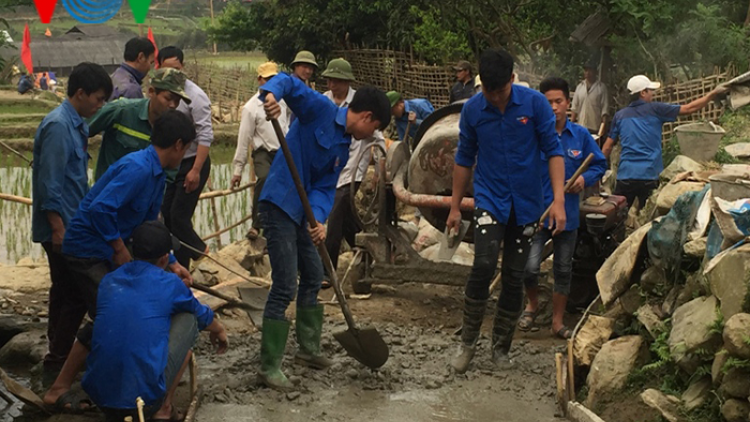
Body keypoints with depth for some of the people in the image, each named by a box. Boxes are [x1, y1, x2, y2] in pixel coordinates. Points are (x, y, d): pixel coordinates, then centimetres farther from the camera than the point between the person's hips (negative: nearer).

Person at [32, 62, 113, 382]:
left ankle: (58, 353, 29)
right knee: (74, 295, -5)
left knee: (65, 291, 17)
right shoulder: (58, 126, -18)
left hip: (72, 223, 10)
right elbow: (49, 182, -22)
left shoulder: (75, 124, 10)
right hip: (61, 226, -10)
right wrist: (58, 229, -21)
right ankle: (57, 361, 4)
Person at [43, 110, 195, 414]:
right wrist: (120, 250, -19)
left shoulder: (157, 175, 10)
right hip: (87, 250, -10)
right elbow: (99, 209, -32)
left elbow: (149, 226, 19)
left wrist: (172, 264, 12)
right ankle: (59, 390, -2)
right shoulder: (138, 168, -23)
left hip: (109, 252, 10)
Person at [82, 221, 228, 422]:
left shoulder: (108, 281, 11)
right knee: (188, 320, 14)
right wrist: (219, 330, 46)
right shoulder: (169, 284, -1)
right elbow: (202, 316, 22)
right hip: (145, 396, -5)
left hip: (98, 396, 5)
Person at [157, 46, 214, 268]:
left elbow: (205, 136, -20)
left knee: (178, 217, -9)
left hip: (192, 165, -7)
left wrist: (196, 170, -24)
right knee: (167, 216, 7)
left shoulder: (194, 96, -16)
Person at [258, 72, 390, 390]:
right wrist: (271, 93, -41)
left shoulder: (343, 149, 15)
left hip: (301, 212, 10)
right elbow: (289, 82, -17)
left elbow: (324, 187, 6)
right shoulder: (320, 110, -8)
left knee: (313, 277, 21)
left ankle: (309, 349, 38)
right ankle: (269, 367, 0)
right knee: (285, 288, -9)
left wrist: (319, 219, -13)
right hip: (279, 205, -10)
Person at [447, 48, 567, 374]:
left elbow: (553, 151, -5)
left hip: (526, 203, 0)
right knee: (483, 265, -19)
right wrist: (455, 206, 9)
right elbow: (464, 159, 7)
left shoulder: (535, 103, -8)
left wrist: (558, 200, -13)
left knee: (514, 278, 5)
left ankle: (501, 347, 20)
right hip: (490, 200, 0)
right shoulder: (472, 109, -3)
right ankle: (468, 342, -4)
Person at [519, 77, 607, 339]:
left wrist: (586, 178, -10)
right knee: (530, 266, -14)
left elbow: (600, 164, 10)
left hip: (568, 214, 3)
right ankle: (533, 303, 18)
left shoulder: (581, 135, -1)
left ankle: (558, 321, 27)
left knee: (563, 270, 13)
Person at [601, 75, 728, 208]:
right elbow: (689, 108, 0)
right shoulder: (655, 110, -1)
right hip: (649, 176, -3)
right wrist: (714, 93, 8)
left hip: (625, 175, 3)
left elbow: (607, 148, 10)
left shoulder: (620, 115, 8)